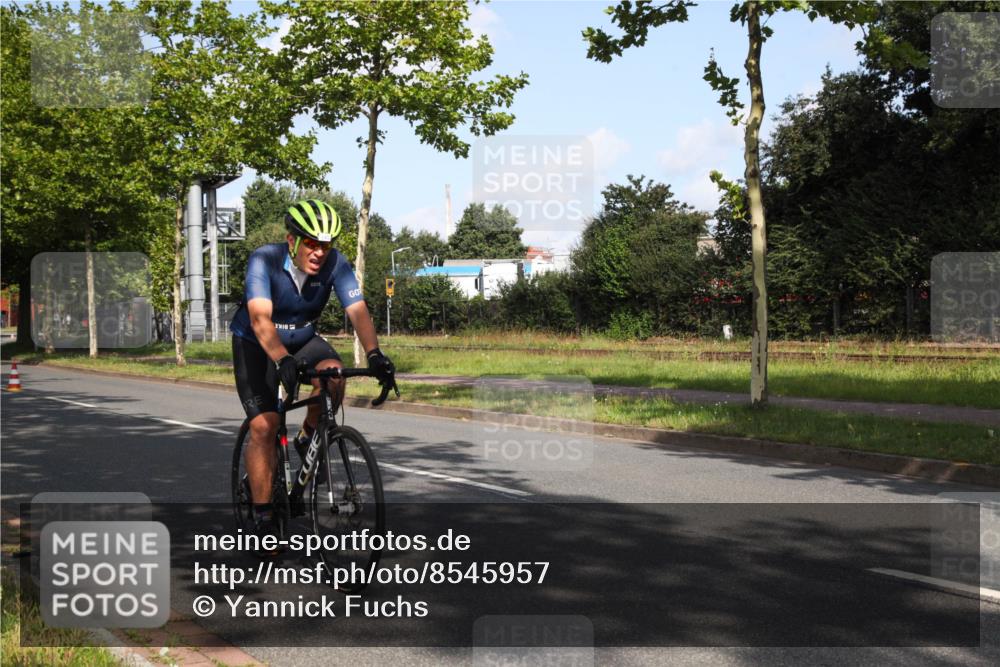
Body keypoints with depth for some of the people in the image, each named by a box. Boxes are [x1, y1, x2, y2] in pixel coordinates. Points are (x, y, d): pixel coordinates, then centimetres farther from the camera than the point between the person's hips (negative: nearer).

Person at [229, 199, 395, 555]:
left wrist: (374, 353, -49)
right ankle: (263, 516, -2)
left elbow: (358, 310, -31)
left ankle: (308, 440, -3)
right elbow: (260, 318, -42)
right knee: (263, 426, -15)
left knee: (332, 373, -30)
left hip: (303, 339, 3)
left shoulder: (335, 264, -21)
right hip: (256, 344, -3)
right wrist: (282, 360, -59)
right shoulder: (264, 260, -30)